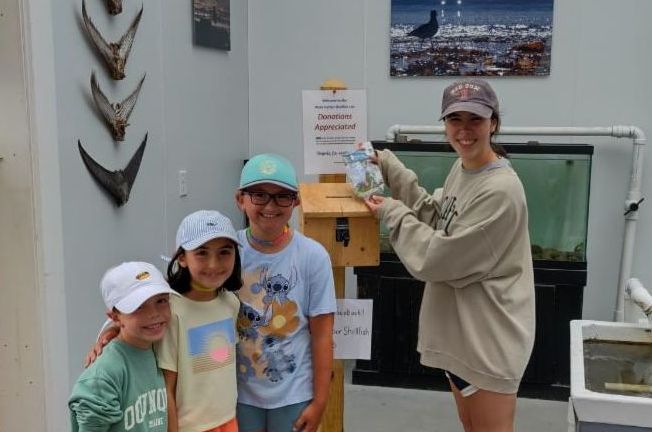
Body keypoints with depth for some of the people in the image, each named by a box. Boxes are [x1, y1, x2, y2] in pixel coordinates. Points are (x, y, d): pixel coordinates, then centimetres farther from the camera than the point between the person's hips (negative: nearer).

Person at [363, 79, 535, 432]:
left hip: (489, 335, -9)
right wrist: (387, 165, 6)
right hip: (459, 326, 9)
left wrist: (393, 213, -12)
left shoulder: (500, 190, -25)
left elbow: (439, 258, -23)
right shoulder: (461, 167, 4)